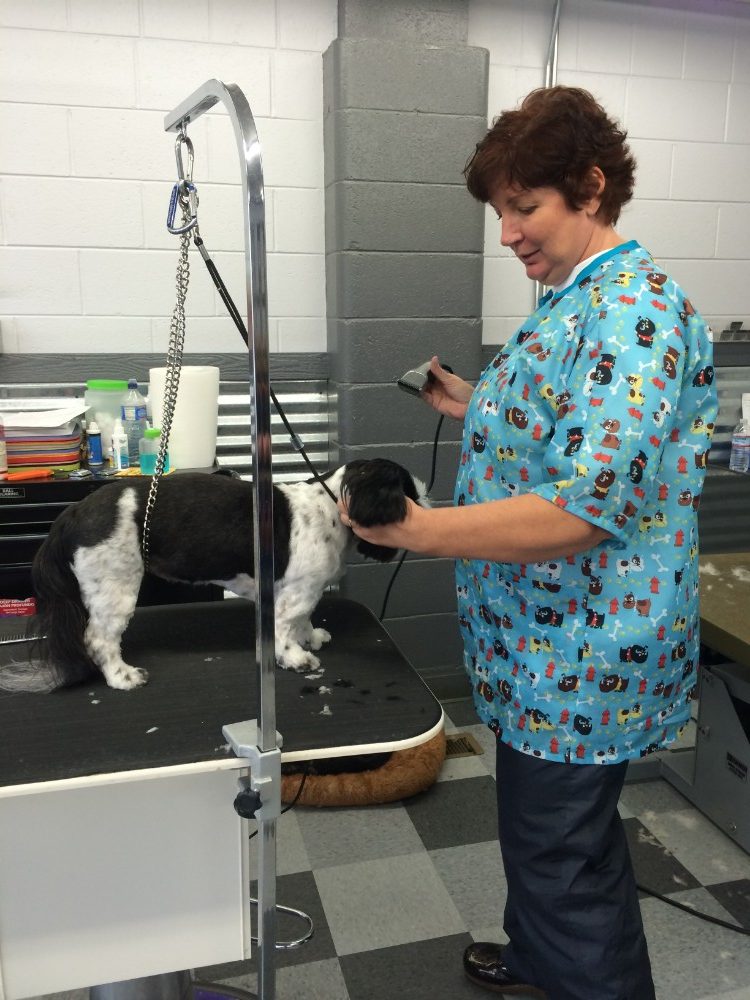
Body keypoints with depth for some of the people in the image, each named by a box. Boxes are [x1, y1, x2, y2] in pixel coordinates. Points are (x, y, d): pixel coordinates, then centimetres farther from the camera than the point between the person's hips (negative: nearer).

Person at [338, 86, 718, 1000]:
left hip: (584, 650, -10)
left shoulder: (633, 313, -22)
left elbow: (585, 510, -30)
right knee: (542, 828, 28)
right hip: (545, 639, 10)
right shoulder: (574, 298, 10)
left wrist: (418, 530, -32)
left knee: (562, 854, 7)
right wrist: (471, 404, 13)